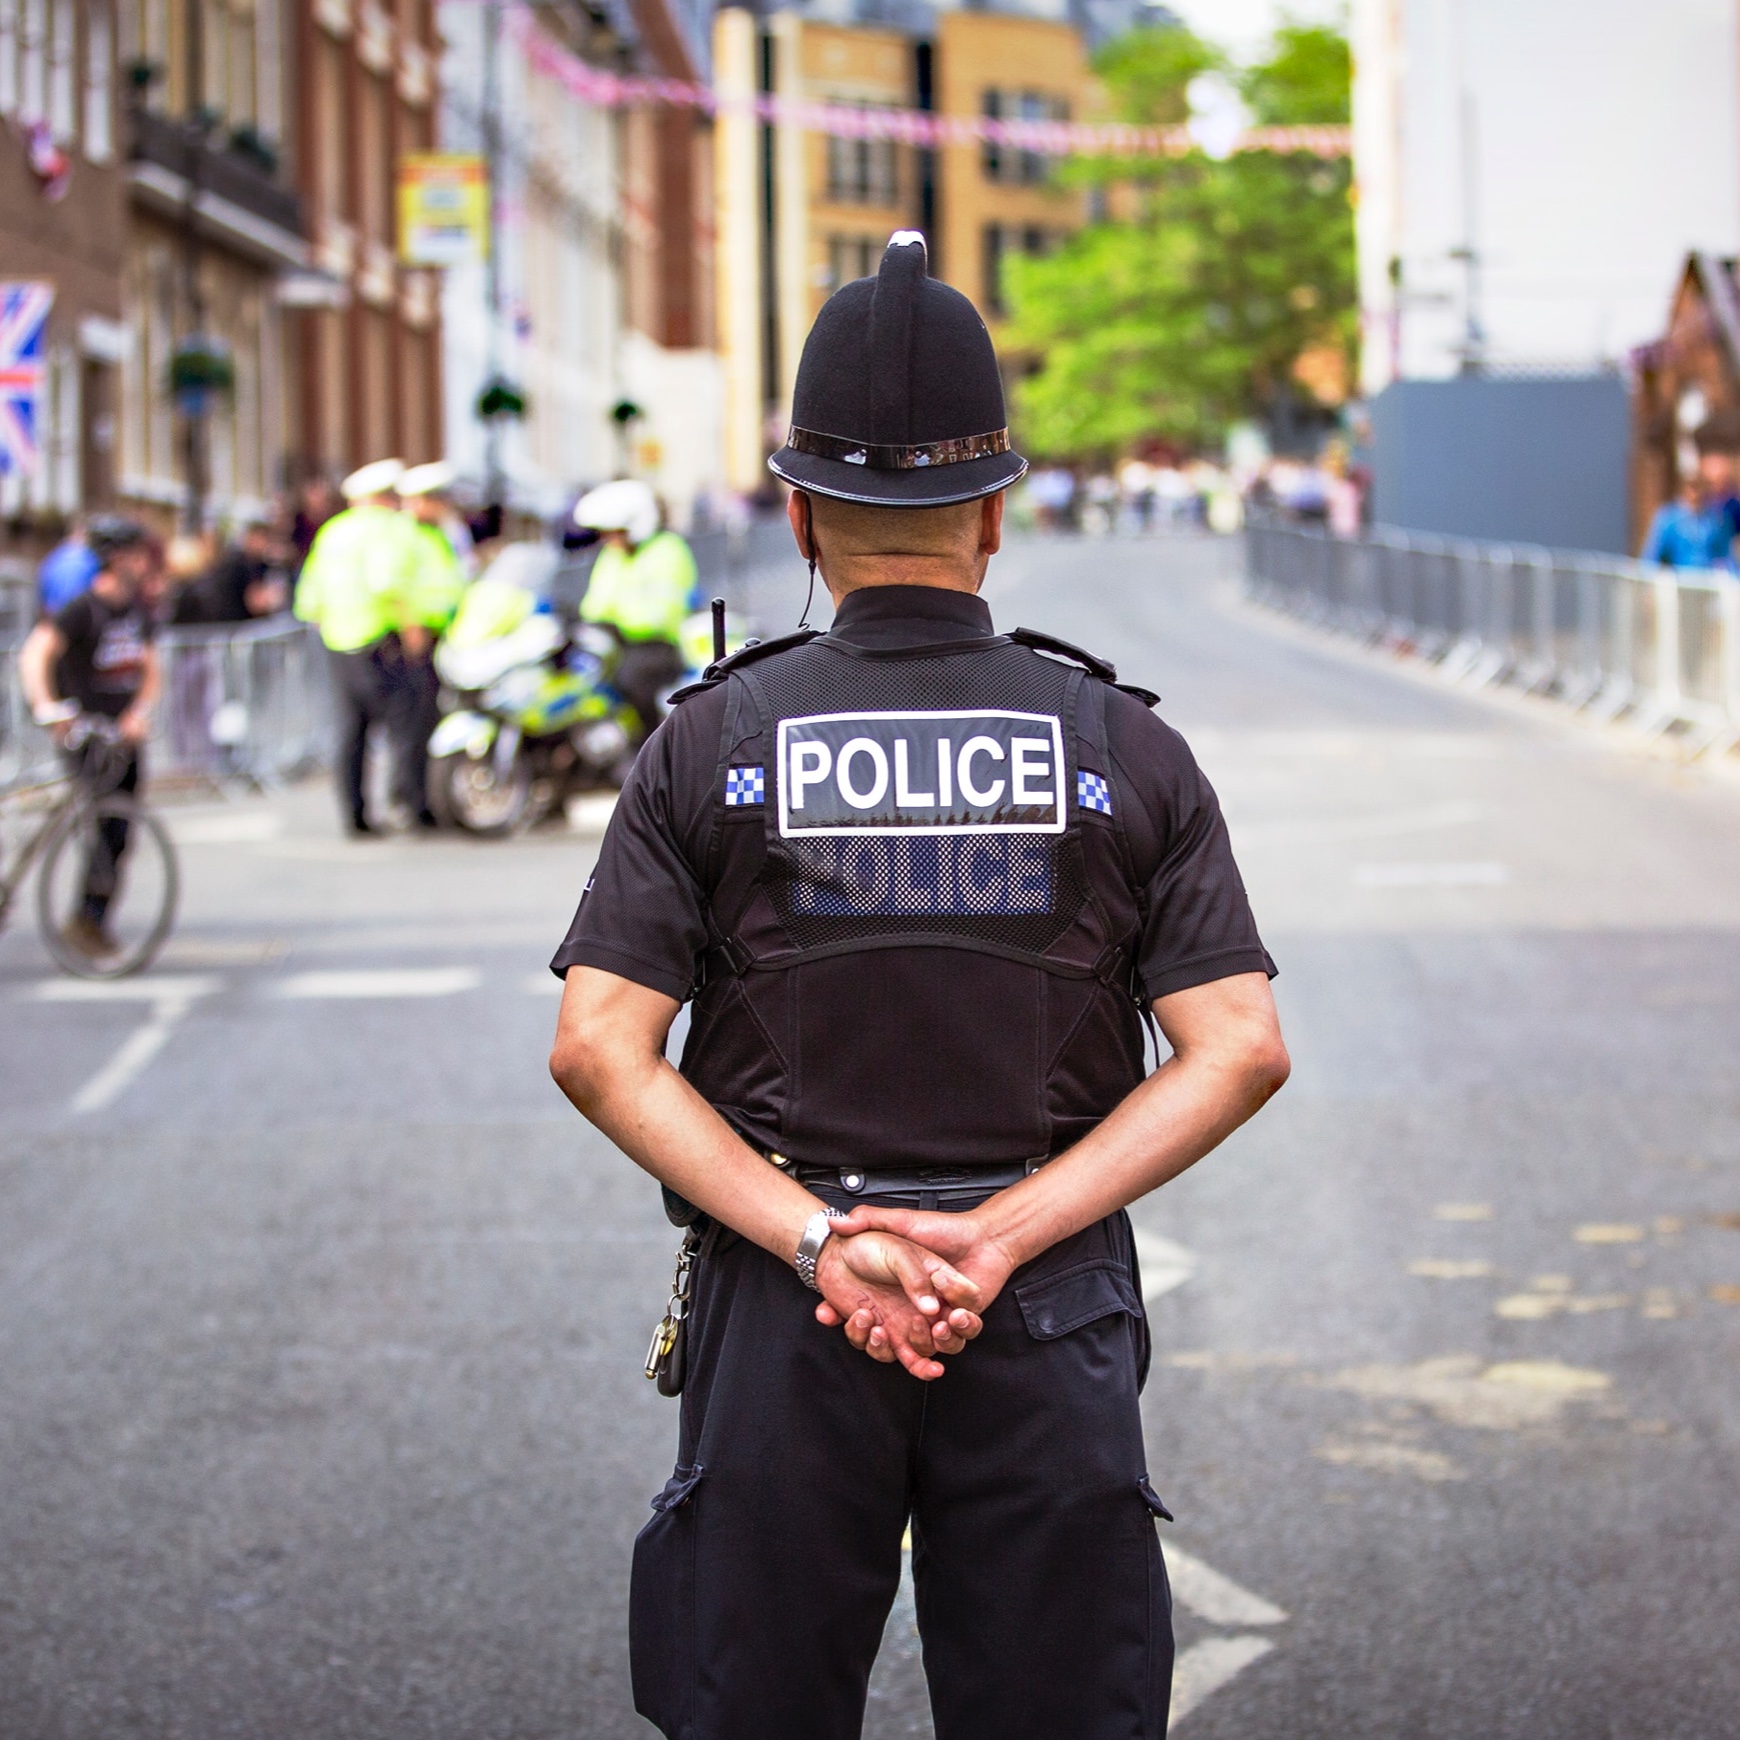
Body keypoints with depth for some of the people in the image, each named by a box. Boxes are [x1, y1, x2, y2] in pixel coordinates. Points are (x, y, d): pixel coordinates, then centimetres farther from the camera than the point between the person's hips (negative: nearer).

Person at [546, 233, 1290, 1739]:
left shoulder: (712, 743, 1)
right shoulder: (1125, 749, 1)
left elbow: (599, 1051, -8)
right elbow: (1241, 1052, -7)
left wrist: (817, 1238, -11)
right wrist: (998, 1238, -12)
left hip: (781, 1321, 0)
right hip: (1051, 1326, 0)